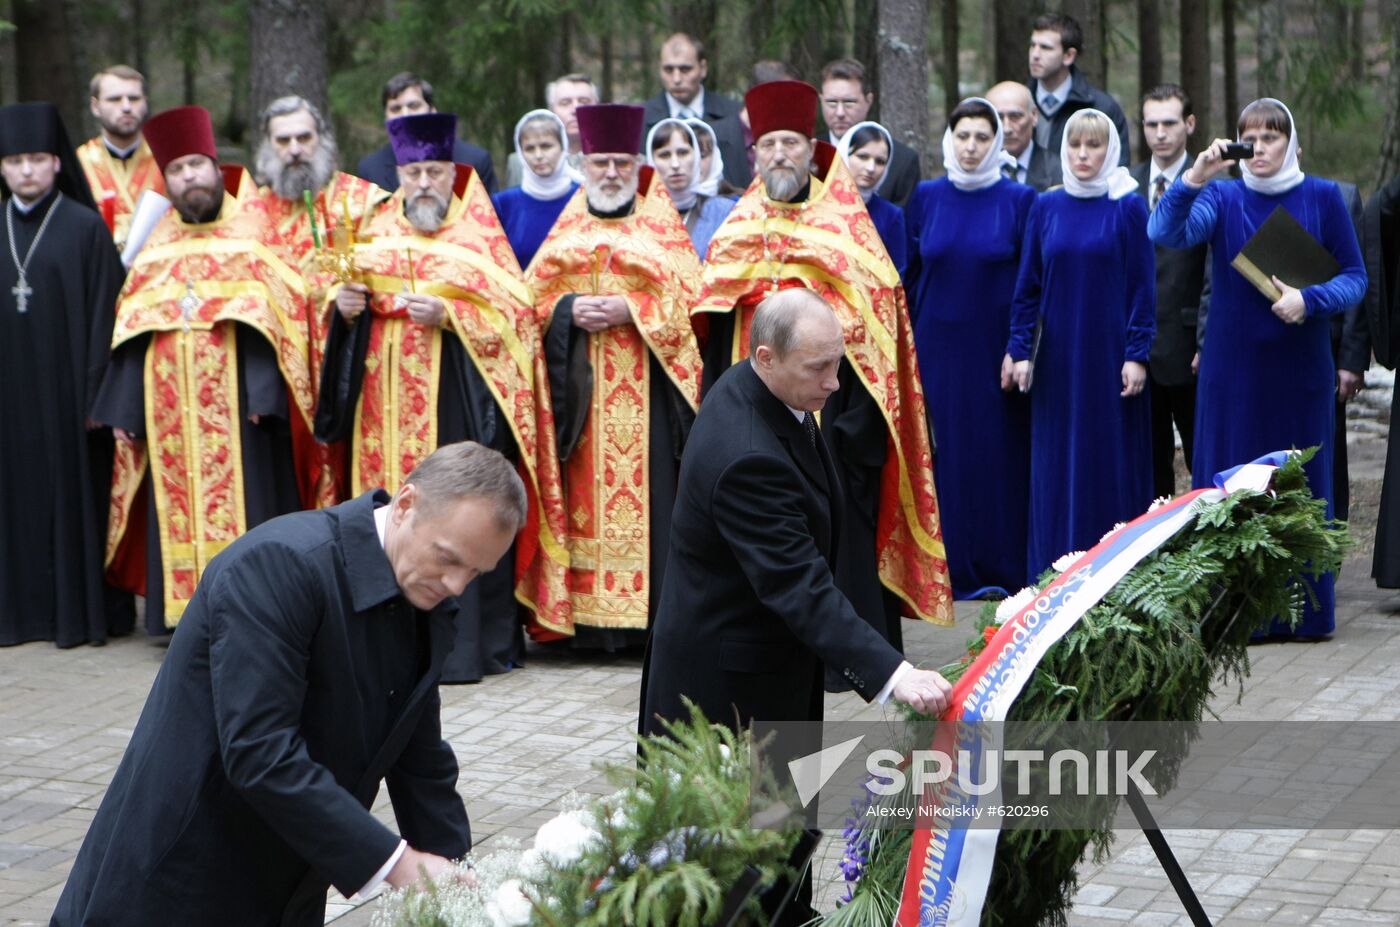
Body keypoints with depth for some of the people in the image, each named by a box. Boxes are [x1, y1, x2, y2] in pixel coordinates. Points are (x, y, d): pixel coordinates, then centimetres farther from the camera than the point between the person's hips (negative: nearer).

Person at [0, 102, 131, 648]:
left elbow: (103, 313, -6)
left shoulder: (85, 227, -3)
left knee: (74, 494, 0)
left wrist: (96, 392, -12)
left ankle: (81, 609, 8)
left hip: (66, 390, -4)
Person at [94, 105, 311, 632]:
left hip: (234, 398, -4)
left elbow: (275, 313, -4)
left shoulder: (251, 230, 4)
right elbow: (131, 331, 13)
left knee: (240, 495, -5)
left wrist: (264, 392, -15)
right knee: (175, 498, 3)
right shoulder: (156, 243, 15)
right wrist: (124, 408, 5)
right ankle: (186, 610, 8)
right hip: (169, 402, 4)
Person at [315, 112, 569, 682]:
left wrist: (449, 314, -16)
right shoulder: (378, 231, 16)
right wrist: (344, 306, -2)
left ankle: (466, 642, -5)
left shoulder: (478, 233, 4)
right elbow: (355, 297, 20)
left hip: (457, 396, -4)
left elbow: (512, 309, -3)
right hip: (390, 395, 4)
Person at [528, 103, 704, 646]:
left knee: (643, 483, -10)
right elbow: (532, 296, 12)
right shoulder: (567, 228, 18)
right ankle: (582, 615, -2)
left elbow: (688, 296, 0)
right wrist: (568, 309, -7)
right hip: (577, 383, 2)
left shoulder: (660, 223, 10)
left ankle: (645, 611, -8)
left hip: (643, 383, -2)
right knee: (581, 488, -4)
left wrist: (632, 310, -13)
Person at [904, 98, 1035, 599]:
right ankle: (951, 568, 10)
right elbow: (911, 275, 9)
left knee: (1001, 456, 0)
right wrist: (906, 346, 4)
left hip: (995, 349, -2)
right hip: (938, 348, 2)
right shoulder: (925, 198, 6)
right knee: (944, 454, 2)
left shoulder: (1019, 200, 0)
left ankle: (1003, 568, 9)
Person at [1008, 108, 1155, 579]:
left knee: (1114, 465, 1)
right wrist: (1020, 350, 2)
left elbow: (1142, 287, -3)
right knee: (1055, 467, 5)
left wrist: (1137, 354, -9)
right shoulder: (1045, 207, 6)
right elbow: (1027, 285, 8)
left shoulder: (1128, 207, -2)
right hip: (1058, 358, 3)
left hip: (1110, 354, -3)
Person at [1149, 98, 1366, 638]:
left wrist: (1309, 300, -17)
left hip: (1300, 370, -1)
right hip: (1232, 367, 1)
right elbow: (1166, 233, -13)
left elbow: (1355, 278, 1)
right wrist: (1193, 179, -27)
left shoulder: (1323, 198, 3)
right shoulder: (1222, 197, 5)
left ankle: (1304, 609, 12)